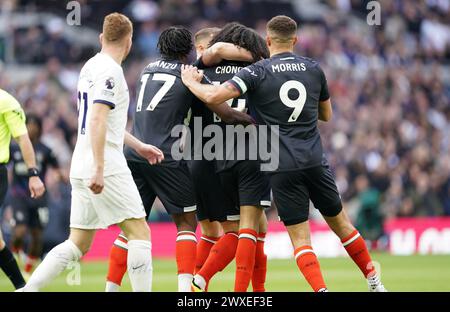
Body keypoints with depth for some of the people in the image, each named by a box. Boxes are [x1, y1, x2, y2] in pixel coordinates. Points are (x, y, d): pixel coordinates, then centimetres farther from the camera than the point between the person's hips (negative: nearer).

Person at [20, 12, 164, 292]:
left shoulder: (91, 66, 17)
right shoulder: (109, 70, -11)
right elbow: (97, 120, -21)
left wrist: (138, 146, 33)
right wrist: (99, 168, -25)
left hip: (81, 169, 9)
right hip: (107, 168, -9)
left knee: (79, 244, 10)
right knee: (140, 233, -5)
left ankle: (29, 290, 4)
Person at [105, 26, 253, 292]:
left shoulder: (149, 69, 18)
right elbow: (226, 114, -2)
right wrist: (253, 120, 13)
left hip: (134, 155, 5)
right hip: (165, 158, -5)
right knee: (187, 222, 3)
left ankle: (111, 288, 8)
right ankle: (185, 286, -11)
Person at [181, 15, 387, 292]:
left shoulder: (258, 72, -5)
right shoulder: (314, 69, 7)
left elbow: (213, 96, -14)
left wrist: (191, 82, 5)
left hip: (283, 168, -3)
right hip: (315, 161, 3)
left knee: (300, 237, 0)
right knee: (340, 222, 19)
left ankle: (321, 290, -15)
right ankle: (374, 281, 25)